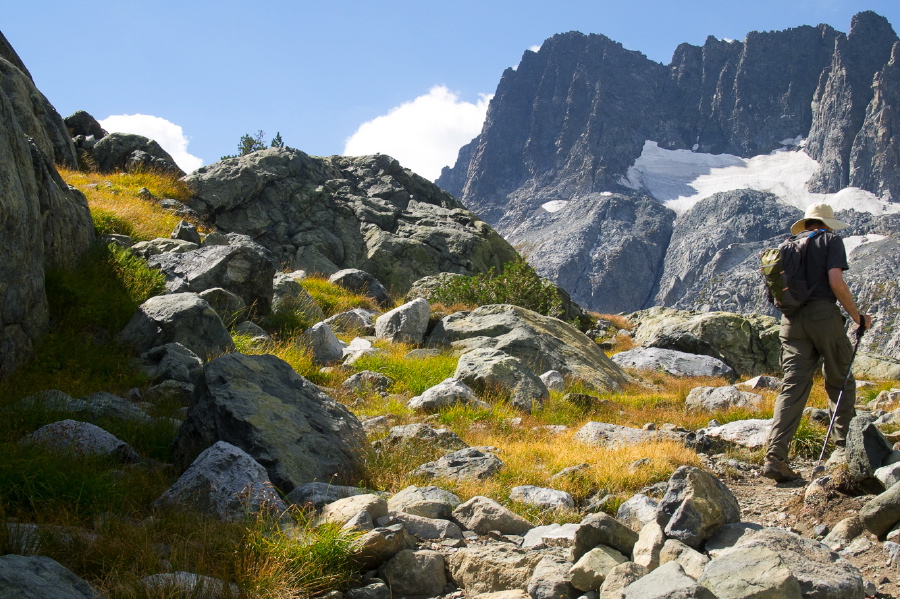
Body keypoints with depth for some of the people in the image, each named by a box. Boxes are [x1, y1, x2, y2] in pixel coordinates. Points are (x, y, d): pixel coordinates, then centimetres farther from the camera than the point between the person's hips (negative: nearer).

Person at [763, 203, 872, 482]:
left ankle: (775, 456, -12)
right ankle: (844, 447, 17)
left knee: (793, 387, -1)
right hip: (823, 314, -4)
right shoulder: (830, 240, 4)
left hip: (792, 320, 5)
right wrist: (857, 317, 0)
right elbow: (836, 282, -9)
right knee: (840, 382, 12)